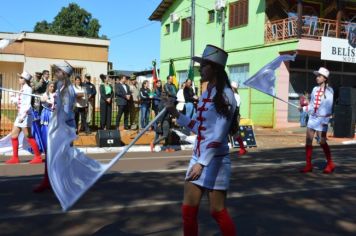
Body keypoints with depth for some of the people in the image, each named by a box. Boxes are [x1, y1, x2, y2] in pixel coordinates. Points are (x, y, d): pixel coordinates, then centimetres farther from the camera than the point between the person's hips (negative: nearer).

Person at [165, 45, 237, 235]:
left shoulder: (225, 96, -15)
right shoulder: (205, 94, 9)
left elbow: (218, 135, -22)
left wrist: (202, 163, -28)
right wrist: (176, 114, 6)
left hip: (215, 160, -8)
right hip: (198, 156, 8)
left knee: (217, 210, 0)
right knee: (188, 209, 9)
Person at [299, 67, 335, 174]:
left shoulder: (329, 91, -9)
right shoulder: (315, 89, 9)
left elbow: (328, 107, -13)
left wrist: (325, 121, -19)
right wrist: (303, 108, 5)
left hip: (322, 119, -6)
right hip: (312, 118, 6)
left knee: (322, 142, -1)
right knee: (308, 141, 2)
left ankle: (330, 164, 17)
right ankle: (308, 165, 9)